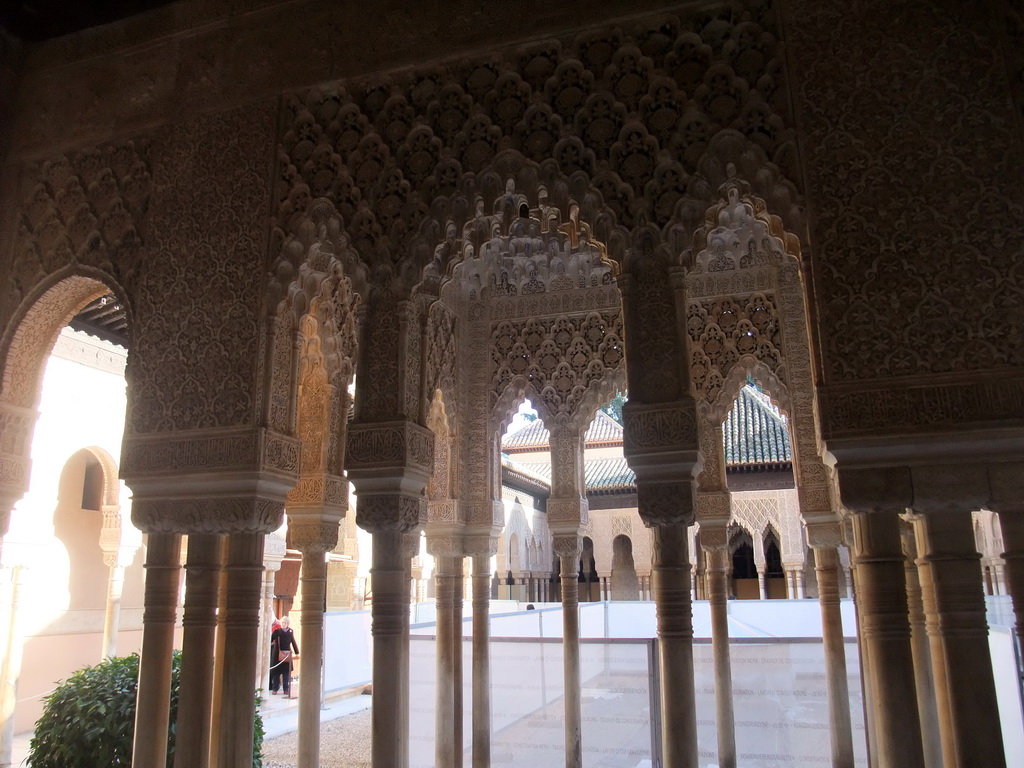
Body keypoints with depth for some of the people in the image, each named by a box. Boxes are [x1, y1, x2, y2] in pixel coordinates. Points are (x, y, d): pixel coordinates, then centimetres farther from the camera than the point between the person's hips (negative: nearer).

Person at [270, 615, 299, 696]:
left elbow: (293, 642, 12)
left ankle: (286, 689, 12)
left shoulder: (290, 632, 5)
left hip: (287, 655, 2)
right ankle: (275, 689, 14)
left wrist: (297, 653, 15)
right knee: (276, 672, 3)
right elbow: (270, 640, -3)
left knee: (286, 672, 5)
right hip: (277, 654, -2)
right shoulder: (277, 631, -3)